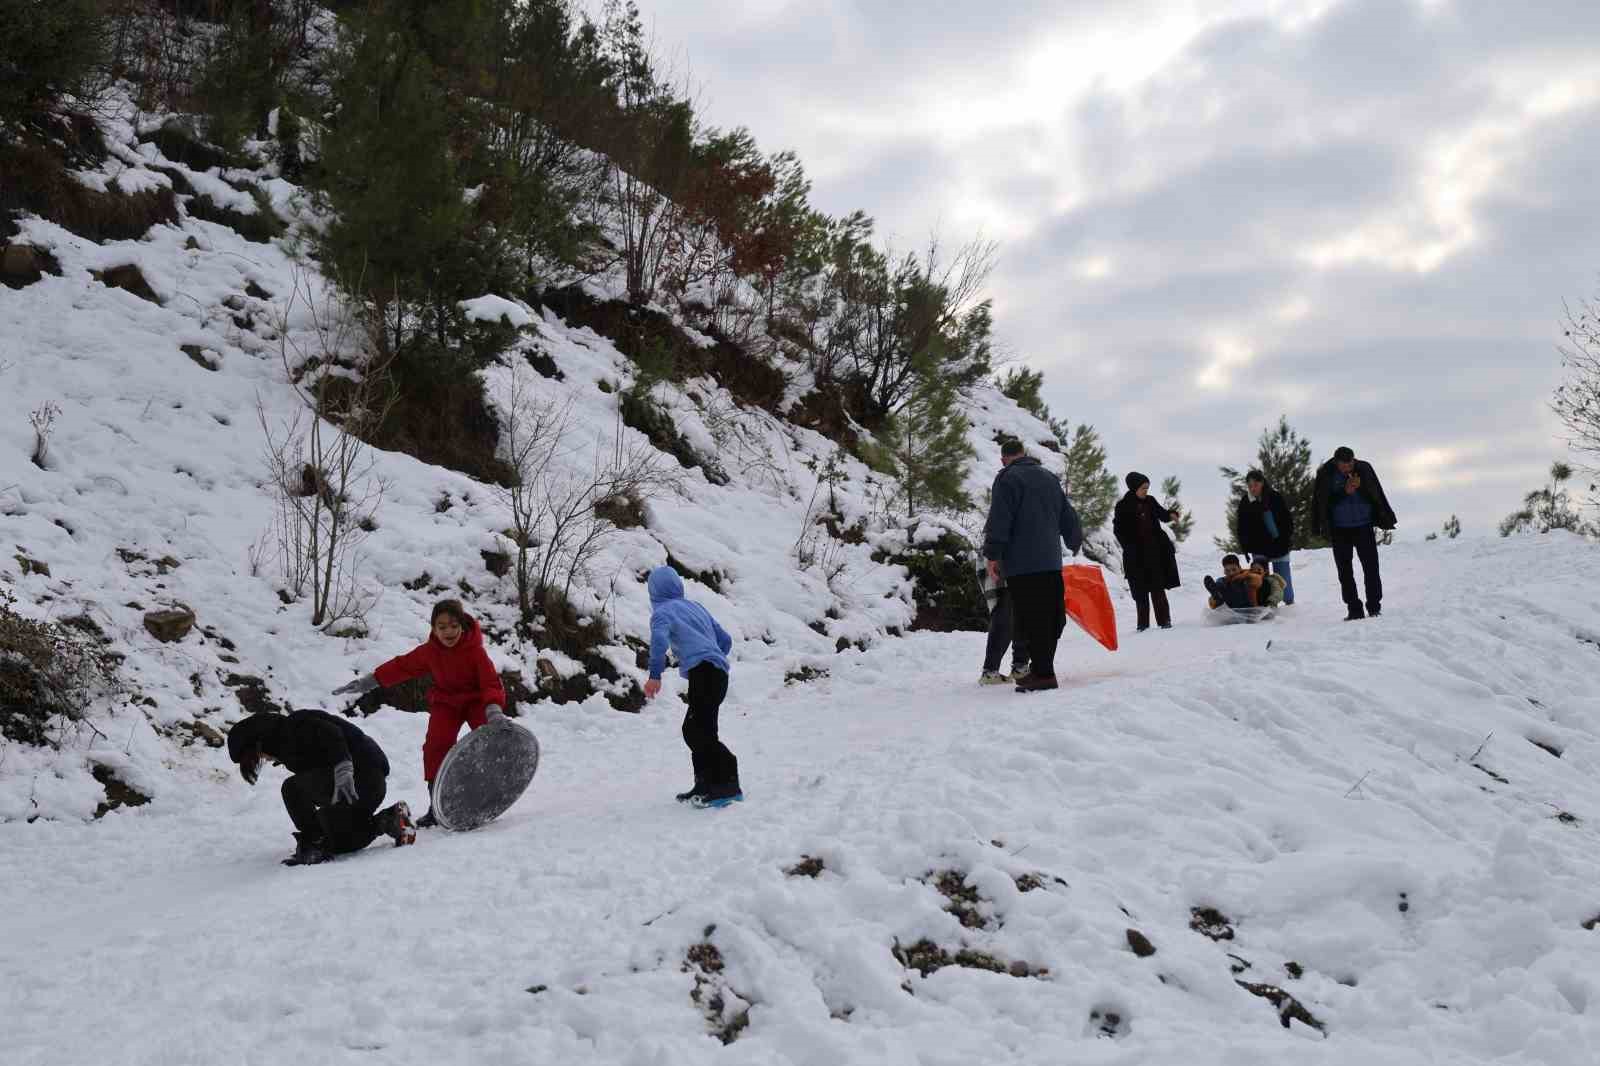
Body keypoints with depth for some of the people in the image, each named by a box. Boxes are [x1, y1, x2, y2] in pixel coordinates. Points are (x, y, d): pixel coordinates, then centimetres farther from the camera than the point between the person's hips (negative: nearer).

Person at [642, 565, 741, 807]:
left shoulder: (662, 611, 5)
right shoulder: (696, 607, 29)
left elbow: (659, 639, -16)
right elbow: (725, 639, 31)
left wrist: (655, 675, -22)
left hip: (702, 670, -9)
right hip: (719, 673, 9)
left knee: (701, 731, -16)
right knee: (692, 730, 16)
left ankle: (728, 784, -26)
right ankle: (705, 787, 19)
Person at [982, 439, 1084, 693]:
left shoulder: (1008, 479, -5)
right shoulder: (1050, 478, 17)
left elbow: (999, 520, -13)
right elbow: (1068, 515, 24)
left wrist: (992, 554, -8)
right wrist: (1075, 542, 39)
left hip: (1022, 565, -7)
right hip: (1051, 562, 7)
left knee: (1031, 621, -7)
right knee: (1051, 618, 10)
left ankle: (1042, 674, -10)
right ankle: (1042, 669, 17)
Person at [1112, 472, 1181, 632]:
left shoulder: (1150, 502, 6)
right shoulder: (1123, 506, -4)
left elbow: (1161, 513, 19)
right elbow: (1118, 529, -4)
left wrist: (1170, 515, -5)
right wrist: (1129, 547, -15)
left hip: (1155, 551, 3)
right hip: (1136, 555, -3)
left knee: (1158, 588, 1)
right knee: (1140, 591, 2)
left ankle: (1164, 621, 1)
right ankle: (1143, 624, 6)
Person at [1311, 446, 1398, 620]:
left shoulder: (1364, 468, -5)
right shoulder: (1325, 474, -8)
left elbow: (1378, 495, 4)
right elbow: (1322, 502, -9)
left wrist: (1386, 519, 3)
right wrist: (1345, 491, -18)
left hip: (1364, 527, 0)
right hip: (1340, 531, 0)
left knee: (1371, 568, -2)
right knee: (1345, 572, 3)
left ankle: (1374, 608, 7)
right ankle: (1354, 610, 10)